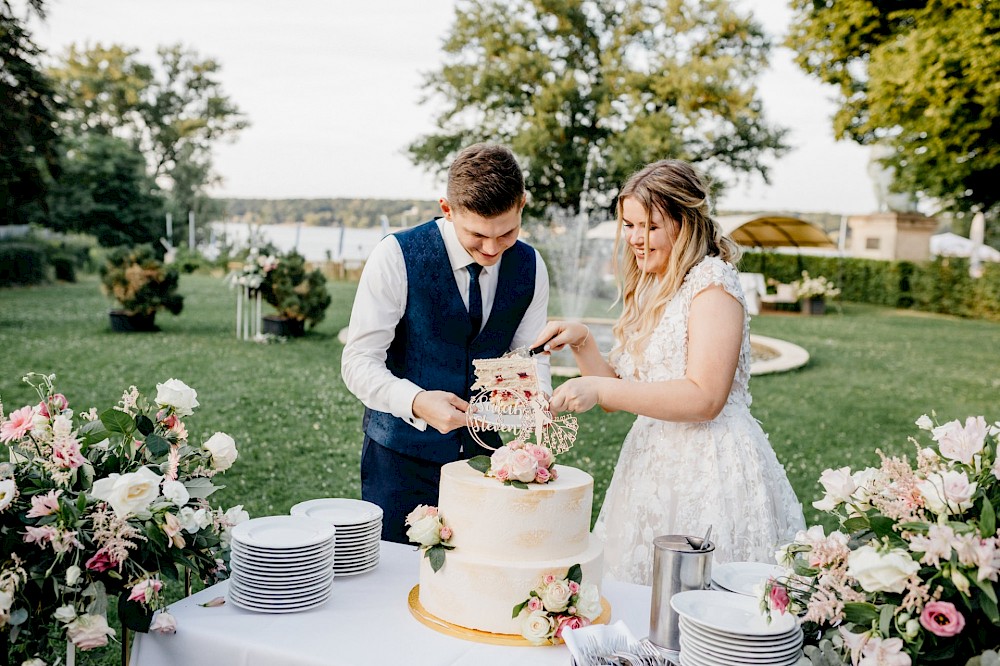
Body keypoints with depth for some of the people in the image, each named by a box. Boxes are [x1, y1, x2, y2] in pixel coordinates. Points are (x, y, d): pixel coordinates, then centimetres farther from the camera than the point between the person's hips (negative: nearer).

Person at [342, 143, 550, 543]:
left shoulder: (530, 267, -3)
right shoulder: (396, 257, -16)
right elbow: (359, 361, -16)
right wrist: (417, 402, -34)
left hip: (484, 454, 4)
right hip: (402, 456, -3)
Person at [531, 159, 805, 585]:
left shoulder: (713, 282, -9)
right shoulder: (649, 292, 16)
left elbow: (705, 398, -20)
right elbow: (619, 394, 14)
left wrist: (601, 390, -20)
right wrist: (581, 342, -2)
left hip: (711, 470, -7)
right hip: (651, 465, 8)